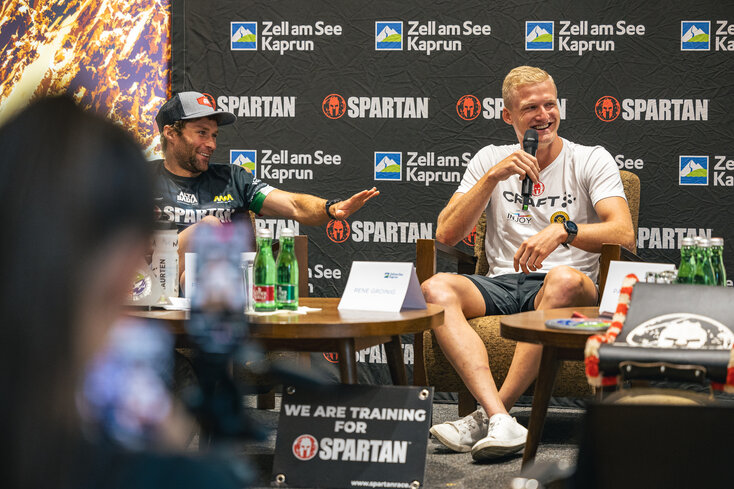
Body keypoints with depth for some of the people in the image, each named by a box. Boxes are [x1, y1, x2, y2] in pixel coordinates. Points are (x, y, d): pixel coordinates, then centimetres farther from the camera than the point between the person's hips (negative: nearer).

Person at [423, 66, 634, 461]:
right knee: (435, 288, -28)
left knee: (564, 280, -39)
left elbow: (624, 235, -8)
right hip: (500, 286, 3)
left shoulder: (591, 160, 7)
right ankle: (501, 422, -44)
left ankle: (486, 414, -35)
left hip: (565, 292, -2)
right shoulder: (490, 160, 15)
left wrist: (563, 230, -26)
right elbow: (446, 235, 4)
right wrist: (493, 177, -8)